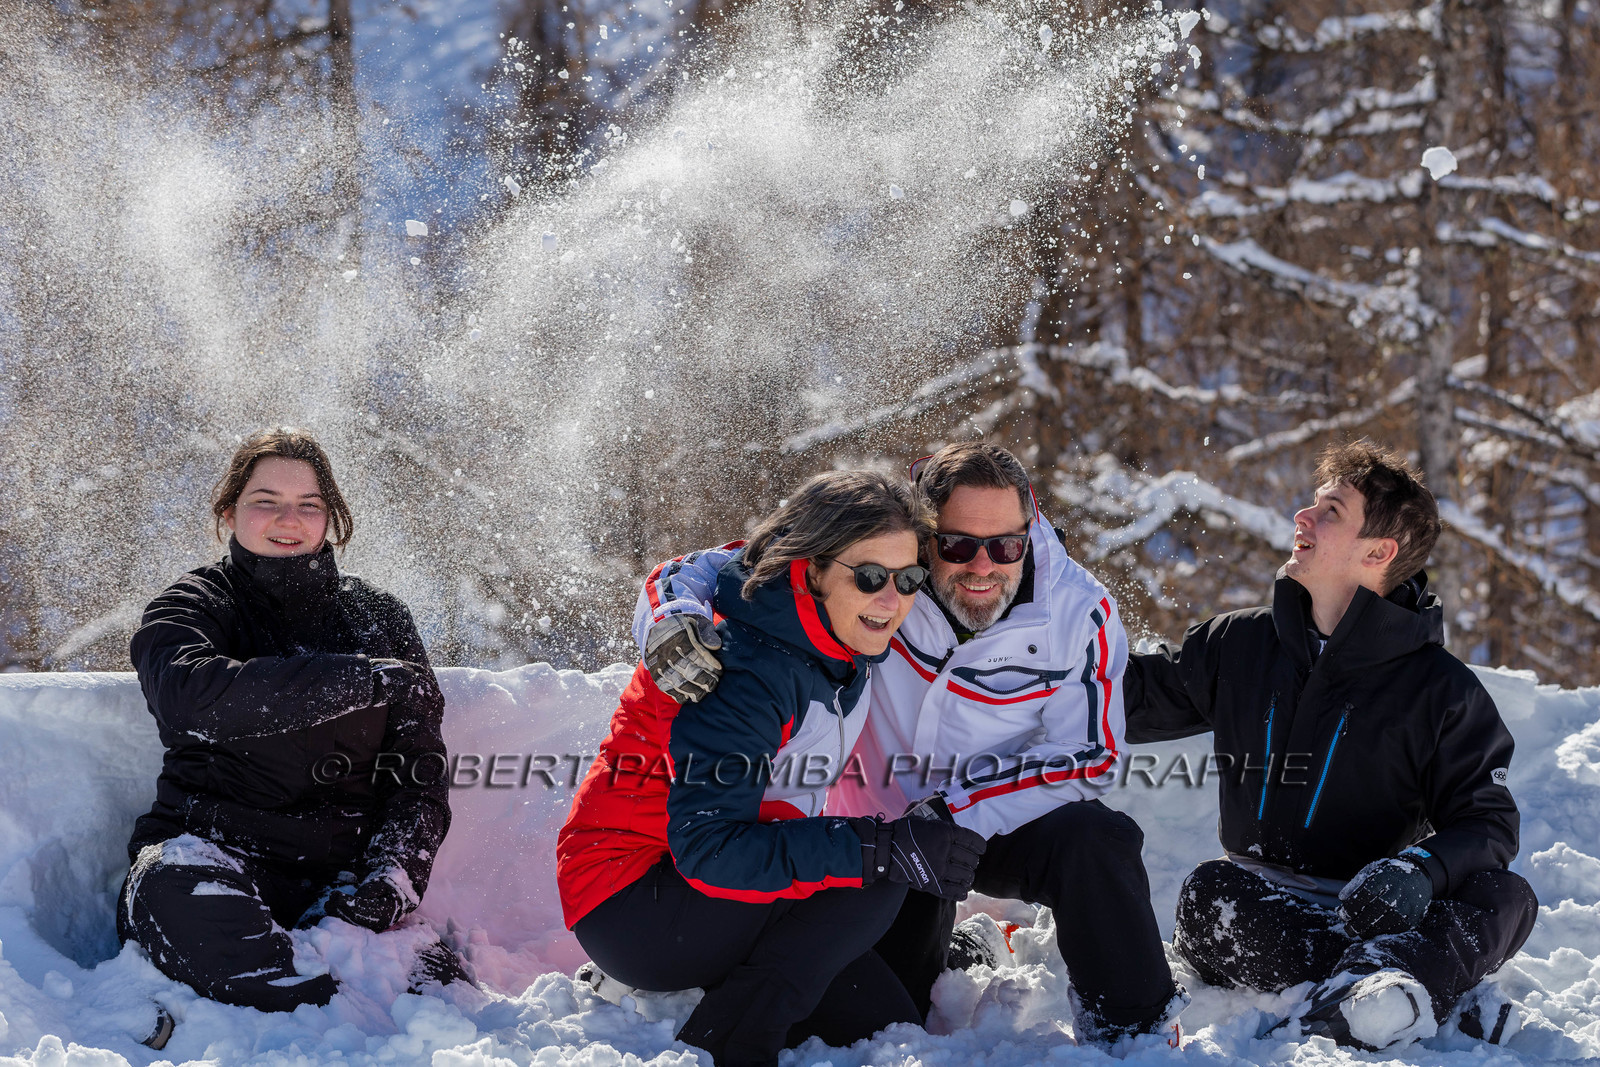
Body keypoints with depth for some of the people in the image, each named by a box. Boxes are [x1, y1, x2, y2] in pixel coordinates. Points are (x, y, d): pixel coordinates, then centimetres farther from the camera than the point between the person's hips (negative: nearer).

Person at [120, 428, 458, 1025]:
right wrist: (361, 679, -17)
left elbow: (419, 774, 12)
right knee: (177, 894, -41)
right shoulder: (194, 605, 8)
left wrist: (387, 884, -9)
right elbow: (187, 696, -18)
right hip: (211, 844, -1)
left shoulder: (377, 619, 17)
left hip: (342, 869, 1)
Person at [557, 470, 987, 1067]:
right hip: (628, 902, -9)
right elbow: (707, 847, -34)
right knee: (872, 882, -24)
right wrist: (885, 849, -38)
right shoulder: (748, 668, -26)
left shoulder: (847, 647, 0)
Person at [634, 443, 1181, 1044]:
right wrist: (674, 621, -44)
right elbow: (708, 572, -18)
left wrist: (956, 809, -27)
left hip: (1010, 825, -1)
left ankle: (1131, 1028, -8)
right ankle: (951, 957, 27)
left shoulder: (1079, 612, -19)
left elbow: (1087, 759, -15)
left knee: (1095, 838, -31)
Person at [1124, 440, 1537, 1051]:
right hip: (1257, 905, 2)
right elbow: (1130, 699, 21)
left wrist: (1420, 869, -24)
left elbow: (1487, 822, -3)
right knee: (1207, 894, -33)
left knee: (1505, 899, -30)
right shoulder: (1238, 645, 10)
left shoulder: (1441, 691, 0)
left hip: (1372, 909, -2)